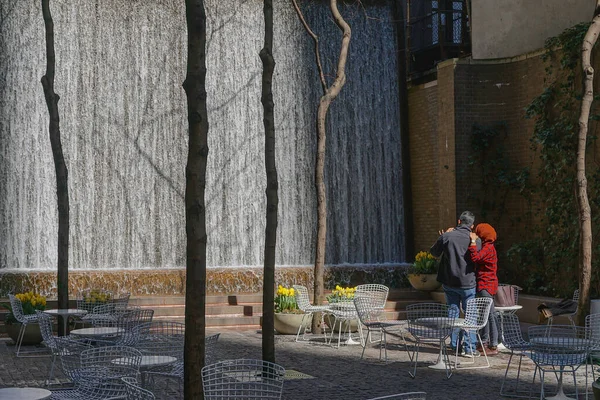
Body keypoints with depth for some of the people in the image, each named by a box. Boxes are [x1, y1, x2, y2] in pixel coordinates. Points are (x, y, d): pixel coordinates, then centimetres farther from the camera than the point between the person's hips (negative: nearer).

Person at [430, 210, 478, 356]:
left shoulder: (447, 236, -7)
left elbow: (434, 252, 6)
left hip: (448, 282, 2)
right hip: (467, 283, -2)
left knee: (453, 312, 12)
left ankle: (455, 345, 15)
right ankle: (470, 347, 1)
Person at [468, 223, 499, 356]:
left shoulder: (488, 248, -16)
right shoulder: (486, 247, 16)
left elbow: (475, 258, -30)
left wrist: (473, 242, -24)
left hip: (486, 286, -11)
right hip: (482, 285, 11)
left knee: (490, 314, -9)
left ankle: (493, 346, -9)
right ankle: (484, 342, 24)